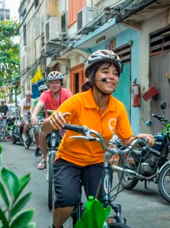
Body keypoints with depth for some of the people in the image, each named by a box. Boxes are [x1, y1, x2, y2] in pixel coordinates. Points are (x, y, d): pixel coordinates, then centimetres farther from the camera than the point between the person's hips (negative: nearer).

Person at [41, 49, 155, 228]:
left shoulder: (118, 107, -10)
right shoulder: (77, 101, -21)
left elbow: (127, 140, -2)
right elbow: (44, 129, -22)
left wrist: (140, 138, -24)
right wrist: (52, 121, -46)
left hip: (97, 162, 3)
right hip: (69, 160, -3)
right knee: (68, 200, -27)